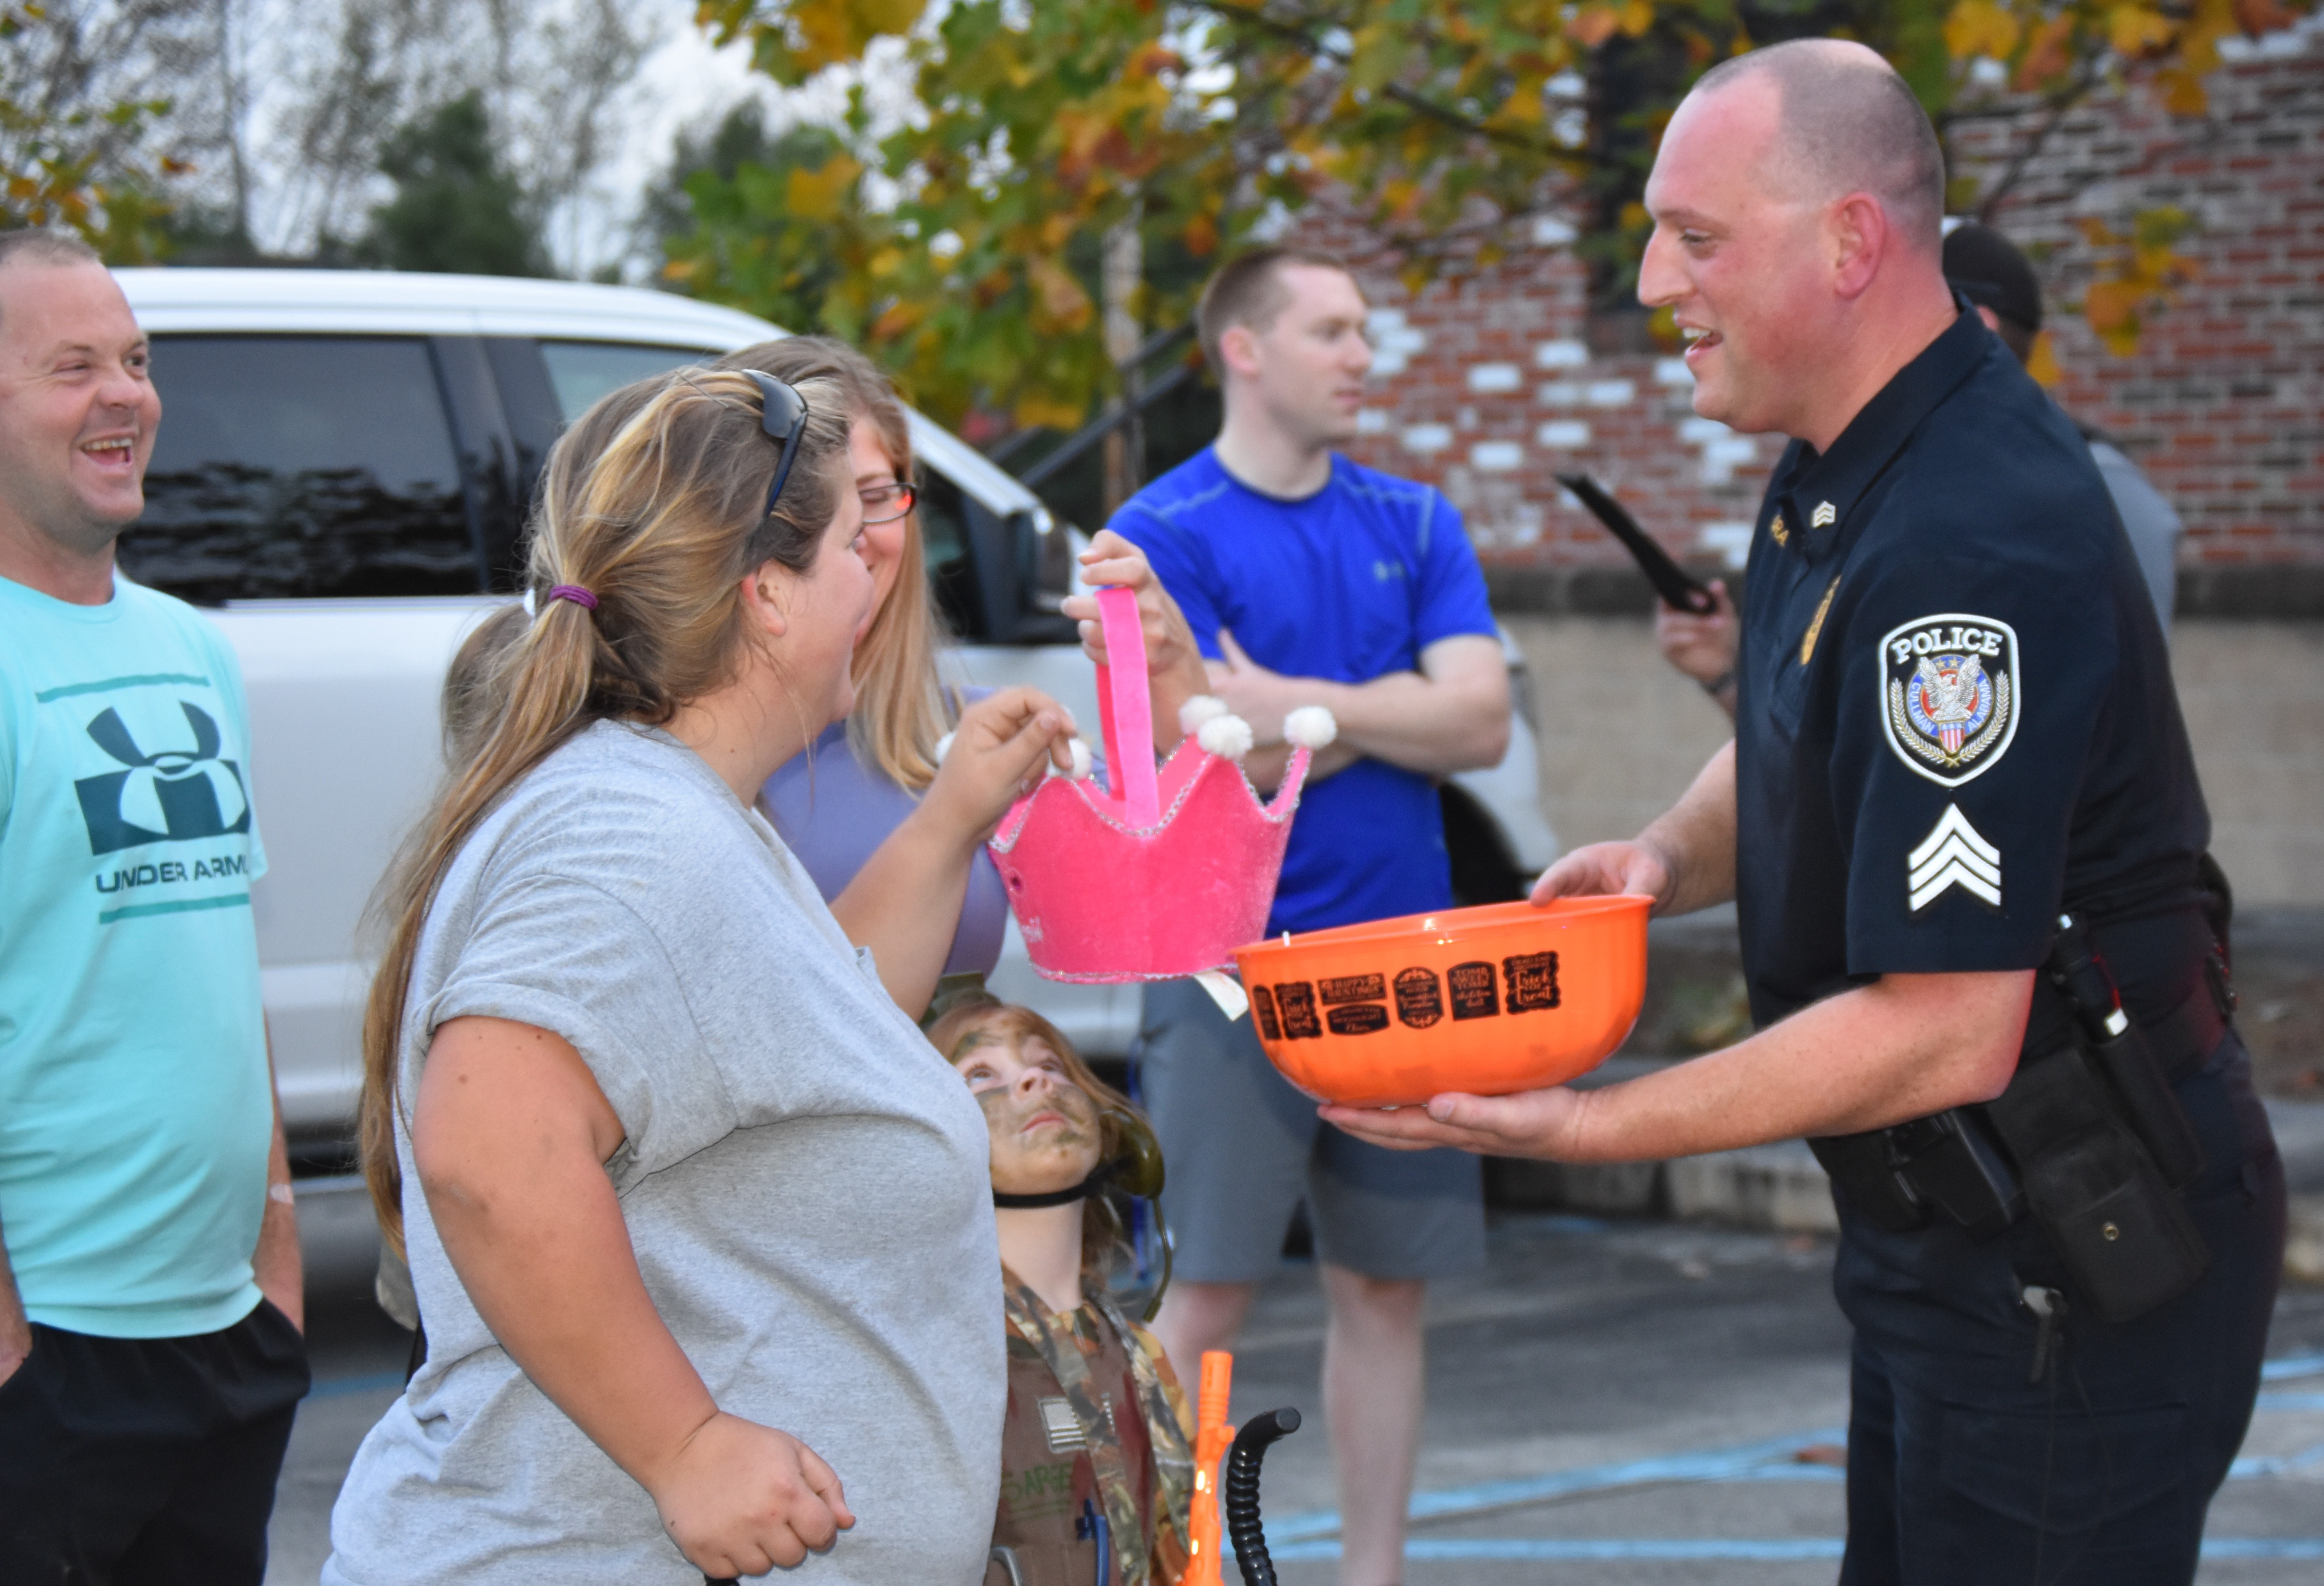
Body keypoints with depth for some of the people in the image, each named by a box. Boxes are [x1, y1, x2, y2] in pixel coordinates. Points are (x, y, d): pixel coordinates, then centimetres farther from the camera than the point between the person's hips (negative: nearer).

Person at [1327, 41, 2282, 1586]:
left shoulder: (1980, 543, -28)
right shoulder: (1843, 469, 5)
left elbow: (1946, 1033, -30)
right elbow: (1795, 750, 23)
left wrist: (1585, 1127, -27)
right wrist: (1667, 858, 0)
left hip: (2077, 1268, -10)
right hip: (1954, 1232, 10)